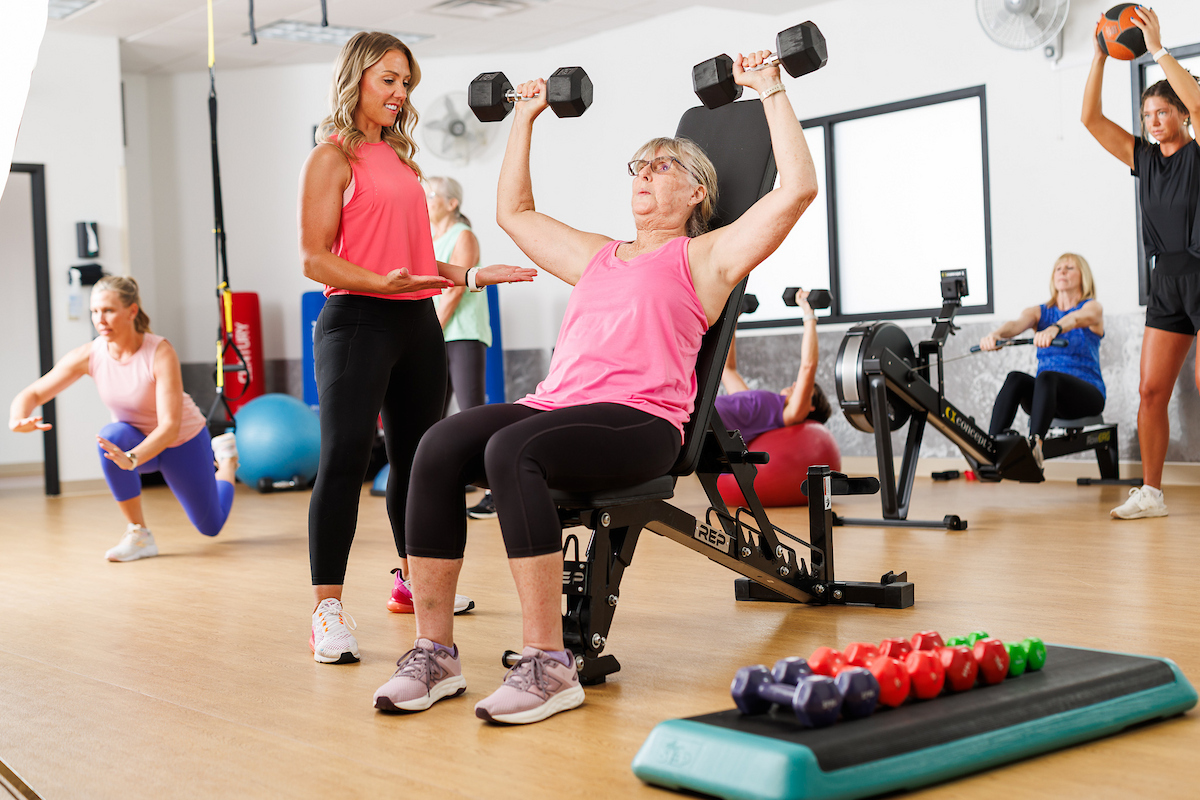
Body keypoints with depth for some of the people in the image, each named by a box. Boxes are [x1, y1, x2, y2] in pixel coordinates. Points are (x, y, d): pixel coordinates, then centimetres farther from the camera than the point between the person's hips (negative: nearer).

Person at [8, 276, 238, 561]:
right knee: (111, 436, -36)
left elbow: (170, 425, -39)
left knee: (210, 526, 14)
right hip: (136, 439, 2)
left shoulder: (160, 352, -34)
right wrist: (18, 419, -43)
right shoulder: (88, 355, -23)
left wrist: (132, 459, -55)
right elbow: (32, 393, -19)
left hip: (183, 443, -2)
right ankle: (138, 535, -19)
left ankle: (225, 454, 45)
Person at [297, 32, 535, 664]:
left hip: (418, 323, 8)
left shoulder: (401, 158, 19)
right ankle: (327, 609, -10)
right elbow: (314, 260, -10)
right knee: (344, 459, -13)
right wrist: (383, 282, -24)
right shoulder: (332, 158, -3)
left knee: (416, 456, 13)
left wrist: (472, 275, 14)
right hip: (357, 321, -7)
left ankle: (412, 581, 29)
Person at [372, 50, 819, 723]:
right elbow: (514, 211, 44)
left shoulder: (705, 257, 14)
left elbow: (797, 188, 4)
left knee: (511, 452, -35)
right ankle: (434, 653, -20)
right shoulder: (597, 255, 31)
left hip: (641, 422, -6)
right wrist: (526, 118, 46)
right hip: (558, 404, 6)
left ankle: (549, 665, -32)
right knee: (440, 447, -23)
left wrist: (771, 92, 9)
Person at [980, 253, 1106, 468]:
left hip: (1087, 393, -3)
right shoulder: (1040, 312, 13)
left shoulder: (1092, 308, 3)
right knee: (1015, 379, -29)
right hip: (1049, 396, 3)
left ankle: (1034, 444, -58)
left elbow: (1076, 318, -23)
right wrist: (995, 334, -36)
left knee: (1047, 377, -36)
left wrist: (1054, 329, -47)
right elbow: (1016, 324, -11)